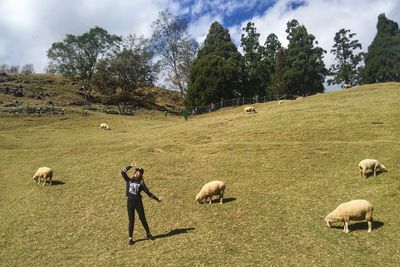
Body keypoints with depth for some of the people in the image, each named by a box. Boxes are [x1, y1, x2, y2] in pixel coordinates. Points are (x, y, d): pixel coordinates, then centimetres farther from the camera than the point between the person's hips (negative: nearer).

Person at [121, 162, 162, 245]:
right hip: (130, 202, 0)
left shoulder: (141, 183, 6)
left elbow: (148, 193, 6)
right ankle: (130, 238, 14)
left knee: (142, 218, 7)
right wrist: (130, 166, -19)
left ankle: (148, 234, 24)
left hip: (138, 202, 0)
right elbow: (122, 172, -10)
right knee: (131, 220, 4)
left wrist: (157, 199, 2)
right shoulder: (129, 180, 6)